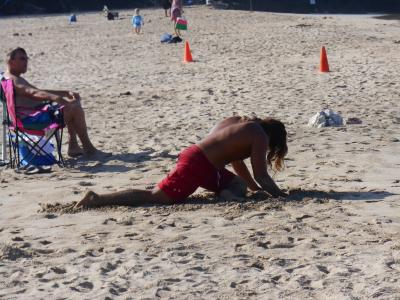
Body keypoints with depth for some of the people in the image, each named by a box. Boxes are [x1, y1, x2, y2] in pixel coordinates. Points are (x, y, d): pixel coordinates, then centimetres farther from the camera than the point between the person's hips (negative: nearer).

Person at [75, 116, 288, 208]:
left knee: (238, 184, 18)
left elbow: (236, 161, 34)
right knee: (154, 197, -12)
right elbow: (261, 176, -4)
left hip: (193, 154, 10)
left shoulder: (238, 122, 26)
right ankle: (99, 199, -20)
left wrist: (255, 188, 38)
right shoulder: (260, 137, -1)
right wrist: (280, 195, 6)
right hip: (197, 165, -10)